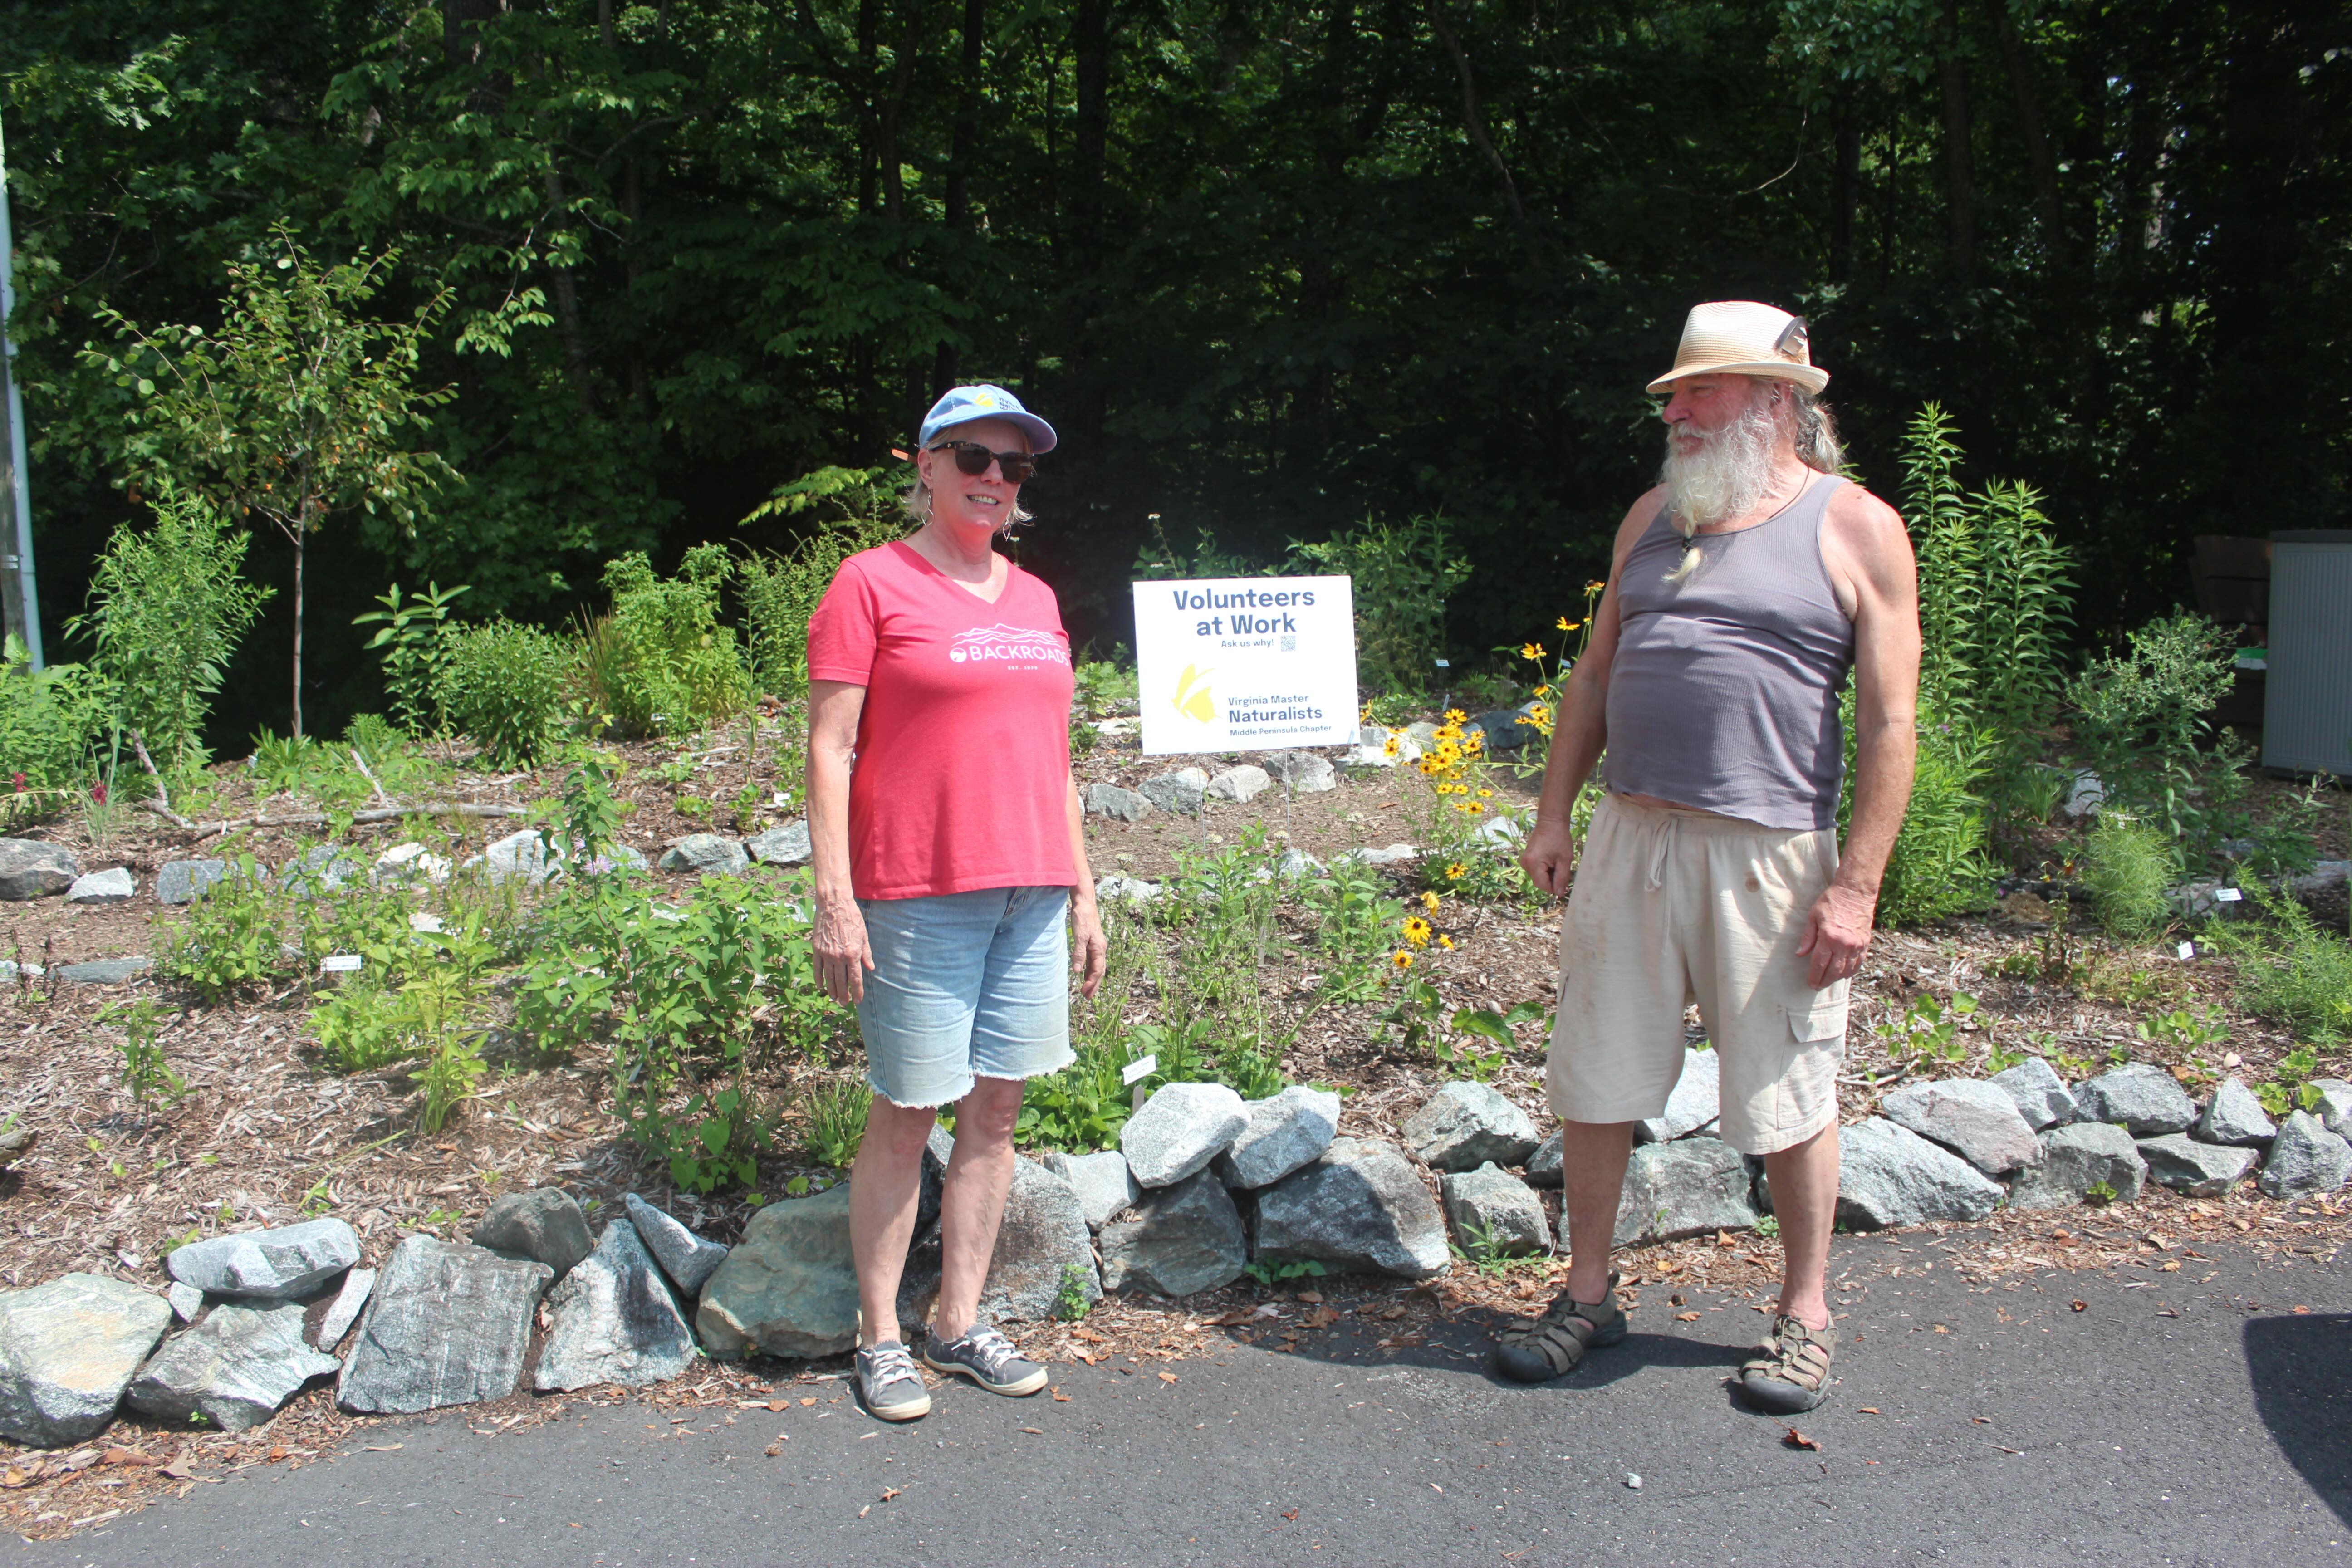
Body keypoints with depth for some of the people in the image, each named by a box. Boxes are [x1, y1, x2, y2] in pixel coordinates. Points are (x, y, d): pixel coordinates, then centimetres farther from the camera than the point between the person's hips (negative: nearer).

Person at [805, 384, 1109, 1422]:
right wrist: (834, 899, -13)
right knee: (907, 1116, 2)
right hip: (920, 895, -6)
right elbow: (828, 749, -7)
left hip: (1030, 891, 6)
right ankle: (880, 1339, 16)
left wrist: (1081, 890, 17)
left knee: (995, 1109, 9)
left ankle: (960, 1324, 21)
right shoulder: (873, 583, -2)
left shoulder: (1035, 598, 16)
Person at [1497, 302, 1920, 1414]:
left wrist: (1857, 884, -12)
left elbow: (1891, 719, -6)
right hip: (1629, 840, 5)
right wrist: (1553, 814, 11)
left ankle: (1805, 1313, 26)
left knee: (1787, 1098, 7)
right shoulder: (1654, 516, 14)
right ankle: (1588, 1293, 26)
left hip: (1768, 856, -5)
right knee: (1595, 1078, 9)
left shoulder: (1856, 528, -1)